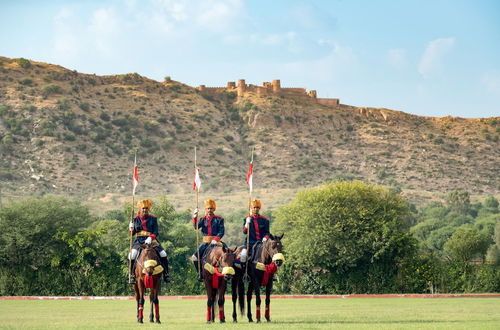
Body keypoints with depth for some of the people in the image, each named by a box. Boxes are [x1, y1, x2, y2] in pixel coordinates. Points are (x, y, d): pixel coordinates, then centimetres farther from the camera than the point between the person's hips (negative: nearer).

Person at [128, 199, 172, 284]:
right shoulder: (136, 219, 8)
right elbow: (132, 233, 12)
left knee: (163, 254, -15)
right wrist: (131, 229, -11)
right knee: (132, 255, -26)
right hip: (139, 240, 0)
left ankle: (166, 274, 0)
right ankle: (132, 275, -11)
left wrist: (150, 238, -22)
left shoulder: (153, 219, 4)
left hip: (151, 240, 0)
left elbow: (156, 232, -2)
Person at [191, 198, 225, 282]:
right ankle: (200, 274, 5)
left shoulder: (219, 219, 3)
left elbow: (221, 232, -4)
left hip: (215, 242, -3)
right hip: (205, 242, 3)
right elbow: (196, 227, -5)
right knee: (195, 257, -9)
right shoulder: (203, 219, 12)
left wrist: (215, 239, -21)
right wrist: (195, 218, -19)